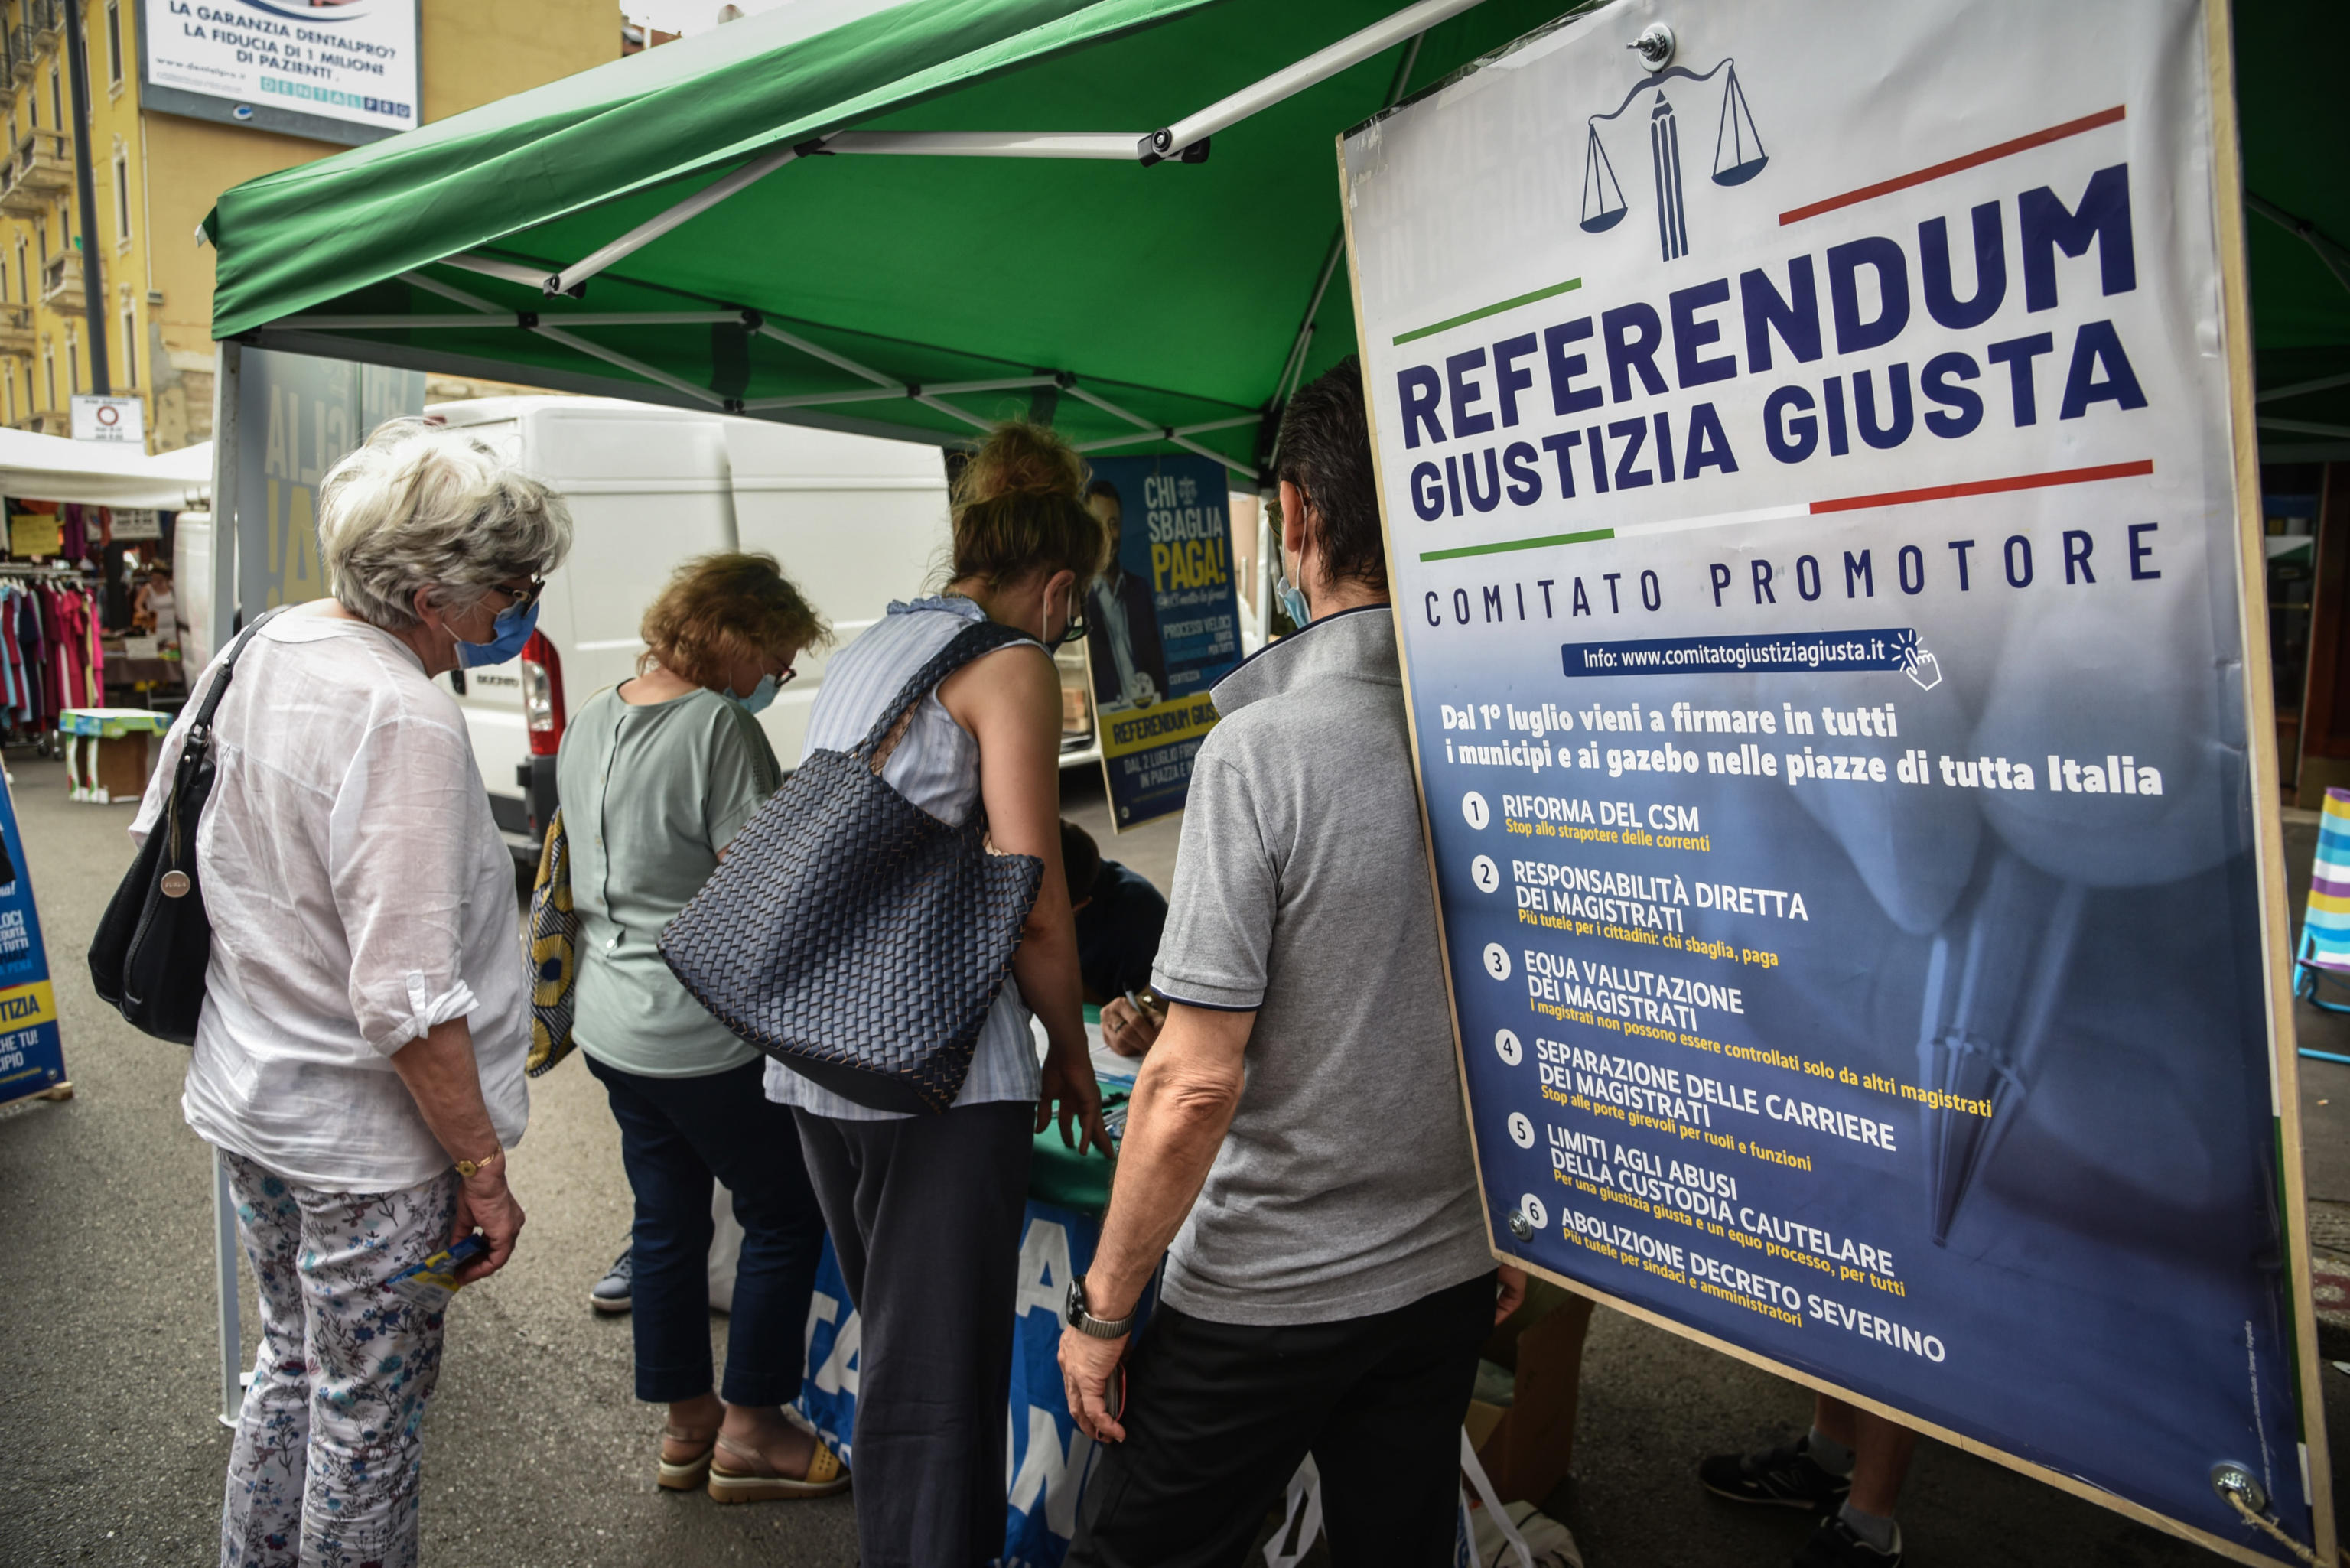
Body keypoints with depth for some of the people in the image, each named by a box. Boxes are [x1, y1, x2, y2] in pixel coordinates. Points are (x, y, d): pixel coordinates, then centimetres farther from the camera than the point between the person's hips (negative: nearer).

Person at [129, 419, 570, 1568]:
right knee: (369, 1417, 11)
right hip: (365, 1140, -9)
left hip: (245, 1101, 9)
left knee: (293, 1367, 27)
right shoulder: (406, 721, -27)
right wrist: (484, 1172, -18)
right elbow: (407, 1002, -29)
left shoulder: (257, 654, 1)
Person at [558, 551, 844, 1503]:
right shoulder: (720, 725, -19)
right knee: (786, 1216, 9)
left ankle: (686, 1423, 32)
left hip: (611, 1022, 9)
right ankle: (748, 1433, 19)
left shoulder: (588, 723, 8)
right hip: (707, 1033, -8)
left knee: (667, 1218, 18)